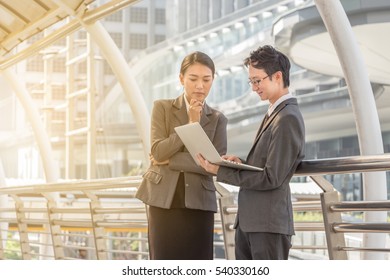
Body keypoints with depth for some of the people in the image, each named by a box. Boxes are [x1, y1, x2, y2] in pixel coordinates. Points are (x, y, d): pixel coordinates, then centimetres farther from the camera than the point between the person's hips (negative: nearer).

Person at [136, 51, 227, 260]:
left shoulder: (218, 120, 10)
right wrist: (191, 124, -10)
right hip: (164, 201, -1)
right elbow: (158, 152, -8)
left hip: (199, 203, 2)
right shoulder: (162, 108, 5)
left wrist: (170, 160, -9)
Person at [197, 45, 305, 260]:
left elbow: (271, 178, -18)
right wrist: (241, 163, 0)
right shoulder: (274, 113, 16)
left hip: (269, 225, -9)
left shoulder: (288, 119, -14)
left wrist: (222, 172, -15)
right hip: (248, 221, 9)